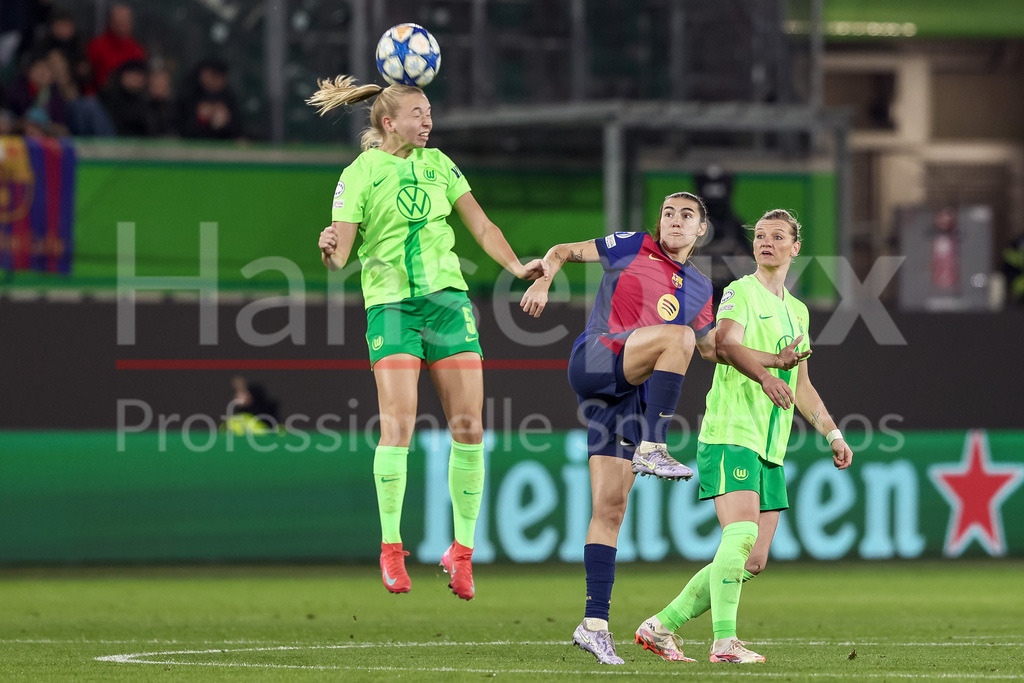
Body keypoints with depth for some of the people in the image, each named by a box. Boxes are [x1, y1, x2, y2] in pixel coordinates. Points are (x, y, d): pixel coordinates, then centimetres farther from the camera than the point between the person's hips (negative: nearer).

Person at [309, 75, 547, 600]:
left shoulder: (437, 164, 12)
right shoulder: (360, 173, -1)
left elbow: (481, 227, 15)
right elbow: (338, 255, -6)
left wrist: (517, 267, 1)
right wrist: (330, 250, -29)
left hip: (447, 300, 4)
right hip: (391, 304, -4)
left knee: (468, 427, -3)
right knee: (398, 424, -17)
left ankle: (462, 550, 9)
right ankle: (391, 547, -6)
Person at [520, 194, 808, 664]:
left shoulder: (699, 290, 20)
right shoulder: (630, 249, 9)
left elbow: (714, 349, 27)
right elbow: (564, 251, 12)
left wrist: (775, 359, 16)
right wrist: (543, 280, -9)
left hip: (634, 393, 4)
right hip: (593, 362, -4)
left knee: (610, 506, -2)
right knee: (678, 335, -28)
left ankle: (595, 622, -2)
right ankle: (652, 449, -28)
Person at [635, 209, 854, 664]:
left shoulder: (797, 311, 21)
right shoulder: (741, 292, -3)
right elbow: (725, 342, -24)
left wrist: (832, 433, 23)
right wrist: (765, 376, -41)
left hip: (771, 448, 8)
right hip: (730, 433, -8)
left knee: (753, 561, 3)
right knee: (742, 531, -24)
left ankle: (661, 626, 12)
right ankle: (724, 641, -27)